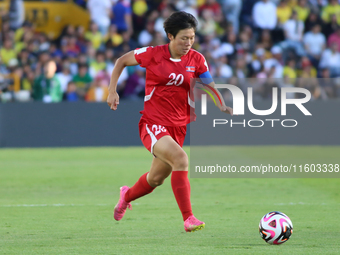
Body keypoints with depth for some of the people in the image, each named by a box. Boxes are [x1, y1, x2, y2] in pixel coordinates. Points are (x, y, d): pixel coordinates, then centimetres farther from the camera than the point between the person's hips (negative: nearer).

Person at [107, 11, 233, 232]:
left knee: (156, 179, 16)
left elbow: (210, 87, 7)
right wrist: (112, 91, -1)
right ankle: (189, 219, -32)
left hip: (178, 127, 5)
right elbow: (122, 61, 7)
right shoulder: (152, 55, -8)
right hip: (152, 124, -5)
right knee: (180, 157, -30)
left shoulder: (197, 60, 0)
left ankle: (127, 195, 51)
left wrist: (224, 108, -12)